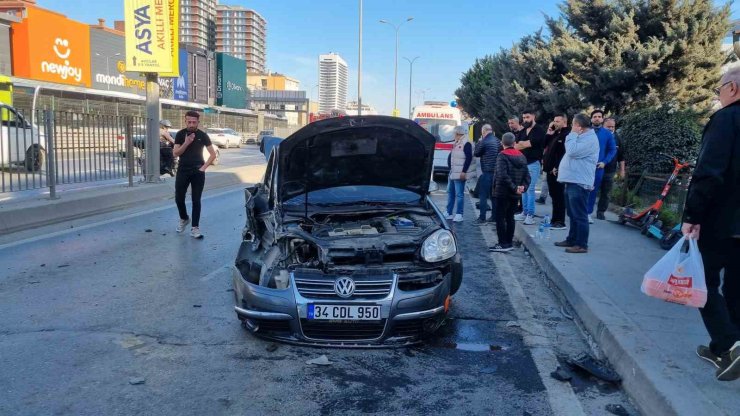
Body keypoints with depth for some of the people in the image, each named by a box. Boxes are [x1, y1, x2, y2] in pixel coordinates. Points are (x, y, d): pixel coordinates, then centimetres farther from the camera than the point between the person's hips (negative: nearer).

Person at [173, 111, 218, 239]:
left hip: (198, 172, -1)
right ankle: (184, 219, 30)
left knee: (196, 200, -1)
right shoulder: (180, 134, 1)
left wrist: (204, 167, -9)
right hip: (183, 171, 1)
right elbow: (175, 153, -5)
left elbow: (213, 154, 1)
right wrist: (186, 143, -18)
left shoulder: (203, 135, -1)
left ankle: (195, 228, 2)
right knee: (179, 198, 3)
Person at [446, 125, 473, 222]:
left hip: (459, 174, -10)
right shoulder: (456, 144, 18)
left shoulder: (466, 144, -11)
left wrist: (464, 171, -20)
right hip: (452, 173, 10)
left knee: (459, 194, -7)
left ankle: (459, 215, -4)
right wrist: (449, 167, 13)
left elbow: (469, 158, -17)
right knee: (450, 192, 13)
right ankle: (449, 213, 21)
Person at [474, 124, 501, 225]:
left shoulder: (484, 141, -13)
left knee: (483, 196, -4)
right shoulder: (497, 141, 9)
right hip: (496, 171, 7)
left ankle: (482, 218, -6)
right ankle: (494, 216, 16)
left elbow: (477, 153, -2)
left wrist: (478, 143, 9)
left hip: (487, 172, -7)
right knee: (494, 195, 13)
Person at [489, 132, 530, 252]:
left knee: (500, 217, -1)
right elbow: (527, 175, 5)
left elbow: (503, 176, -24)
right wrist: (523, 187, -5)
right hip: (515, 194, 7)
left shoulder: (502, 156, -12)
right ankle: (509, 243, 17)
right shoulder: (522, 157, 10)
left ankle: (503, 244, -3)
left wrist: (514, 187, -19)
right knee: (510, 217, 14)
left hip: (502, 192, -7)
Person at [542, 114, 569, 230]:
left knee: (559, 196, -6)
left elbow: (565, 153, -19)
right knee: (554, 196, 13)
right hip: (551, 170, 9)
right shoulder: (555, 134, 18)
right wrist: (549, 133, 10)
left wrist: (557, 167, -19)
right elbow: (545, 145, 19)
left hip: (558, 171, -9)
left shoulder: (567, 134, -11)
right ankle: (555, 220, 20)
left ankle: (560, 222, -2)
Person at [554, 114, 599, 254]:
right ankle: (572, 239, 26)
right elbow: (571, 151, 23)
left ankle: (582, 244, -4)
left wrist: (573, 134, -15)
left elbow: (572, 151, -24)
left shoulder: (590, 139, -15)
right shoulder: (582, 137, 17)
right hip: (572, 181, 11)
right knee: (573, 214, 17)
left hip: (579, 183, -11)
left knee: (579, 215, -7)